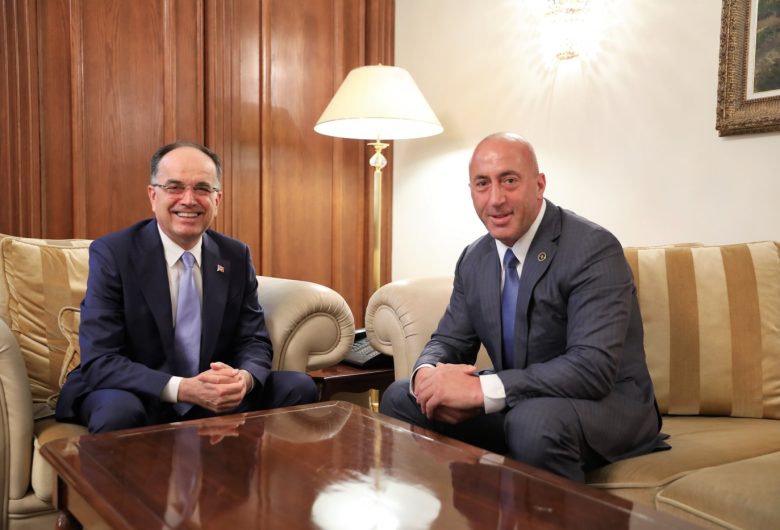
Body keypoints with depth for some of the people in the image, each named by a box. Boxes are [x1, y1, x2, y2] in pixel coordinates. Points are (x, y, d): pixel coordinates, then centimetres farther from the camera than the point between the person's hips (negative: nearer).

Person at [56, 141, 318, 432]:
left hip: (216, 402, 4)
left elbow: (254, 341, 2)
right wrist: (183, 389, -32)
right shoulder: (112, 253, -12)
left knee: (299, 388, -13)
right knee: (120, 411, -36)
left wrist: (244, 378, -23)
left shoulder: (236, 256, 1)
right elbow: (99, 362, -18)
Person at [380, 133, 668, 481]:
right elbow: (450, 341, 8)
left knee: (536, 419, -38)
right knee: (399, 398, -2)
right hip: (515, 406, 7)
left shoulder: (594, 250, -19)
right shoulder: (473, 259, 4)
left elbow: (593, 366, -29)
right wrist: (427, 374, -18)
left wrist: (481, 388, -35)